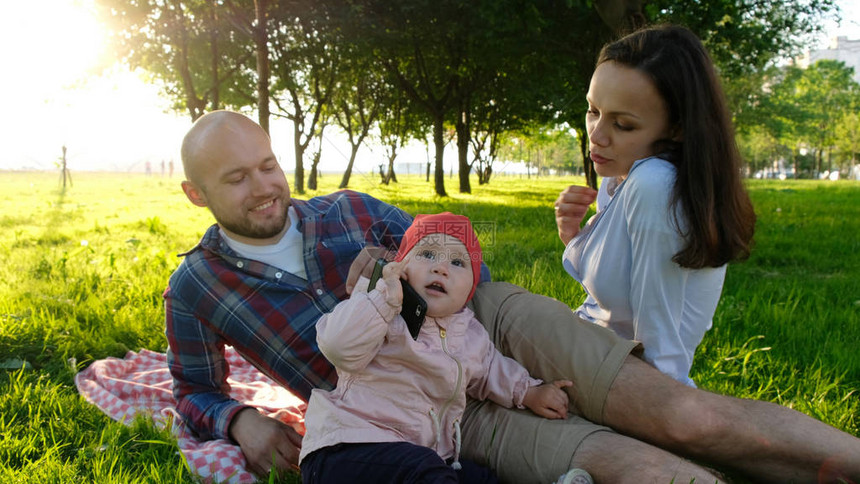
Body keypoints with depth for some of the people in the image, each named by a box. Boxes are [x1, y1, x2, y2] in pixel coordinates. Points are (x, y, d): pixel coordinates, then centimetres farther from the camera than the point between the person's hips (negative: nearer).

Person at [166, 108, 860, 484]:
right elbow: (196, 393, 18)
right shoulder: (196, 288, 4)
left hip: (491, 319, 3)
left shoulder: (348, 211, 7)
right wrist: (241, 421, -6)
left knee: (691, 416, -17)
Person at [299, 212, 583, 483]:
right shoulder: (380, 311, -5)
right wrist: (385, 296, -25)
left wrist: (528, 391, 27)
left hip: (430, 455, 7)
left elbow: (488, 370, 37)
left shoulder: (471, 335, 15)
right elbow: (340, 348, -24)